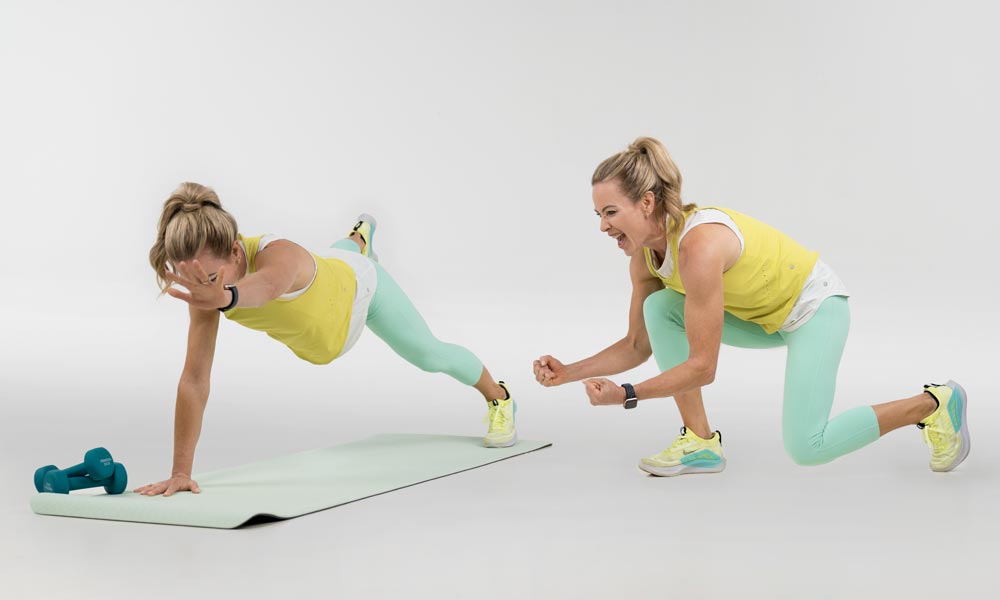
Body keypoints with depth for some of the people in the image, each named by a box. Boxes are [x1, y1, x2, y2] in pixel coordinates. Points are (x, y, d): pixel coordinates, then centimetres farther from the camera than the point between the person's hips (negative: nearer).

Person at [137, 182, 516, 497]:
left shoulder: (279, 255, -51)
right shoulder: (207, 283, -37)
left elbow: (268, 286, -78)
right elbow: (194, 379, -38)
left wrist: (226, 297, -101)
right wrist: (181, 472, -43)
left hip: (358, 287, -5)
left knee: (430, 356, 16)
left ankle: (498, 398, 48)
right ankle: (359, 239, 78)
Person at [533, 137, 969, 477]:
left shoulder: (699, 246, -35)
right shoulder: (644, 257, -9)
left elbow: (703, 367, -31)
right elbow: (637, 346, 0)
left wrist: (625, 395, -32)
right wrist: (569, 373, -11)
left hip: (815, 304, -8)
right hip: (763, 314, 8)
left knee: (805, 446, -17)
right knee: (660, 307, -11)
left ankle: (934, 404, 4)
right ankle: (701, 443, -3)